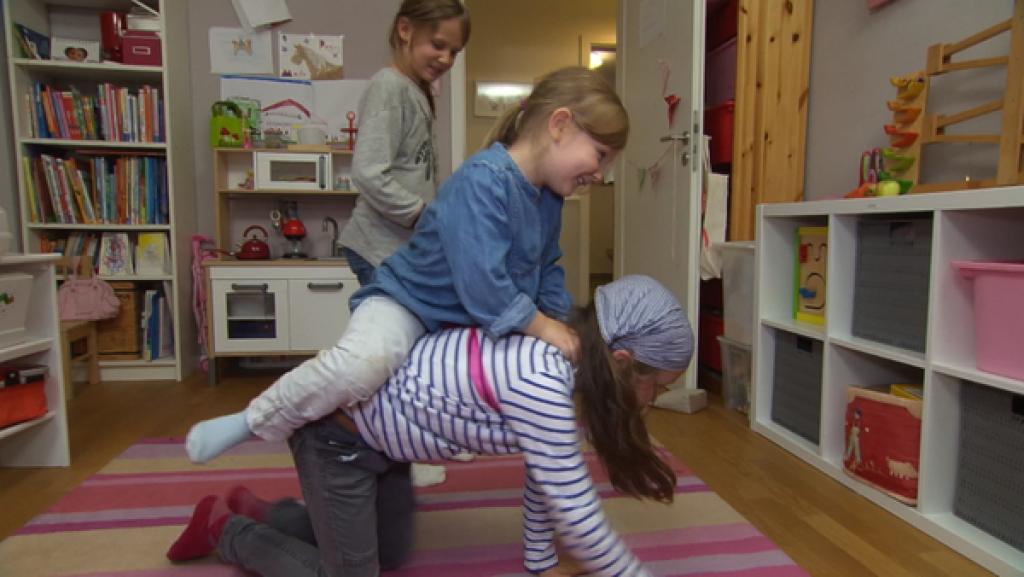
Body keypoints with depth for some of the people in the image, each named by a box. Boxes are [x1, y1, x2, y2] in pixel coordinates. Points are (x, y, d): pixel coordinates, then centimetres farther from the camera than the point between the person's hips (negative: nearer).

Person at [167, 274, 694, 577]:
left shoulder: (562, 354, -5)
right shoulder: (542, 380, -34)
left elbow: (546, 472, 6)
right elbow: (578, 519, -27)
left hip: (378, 425, 9)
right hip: (337, 430, -9)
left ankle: (254, 510, 36)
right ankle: (223, 528, 23)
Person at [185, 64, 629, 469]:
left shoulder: (548, 197, 1)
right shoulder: (483, 180, -28)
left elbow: (547, 271, 10)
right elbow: (481, 285, -34)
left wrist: (560, 325, -5)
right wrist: (541, 327, -23)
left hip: (466, 325, 9)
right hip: (407, 303, -9)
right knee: (359, 365, -39)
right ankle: (253, 424, -9)